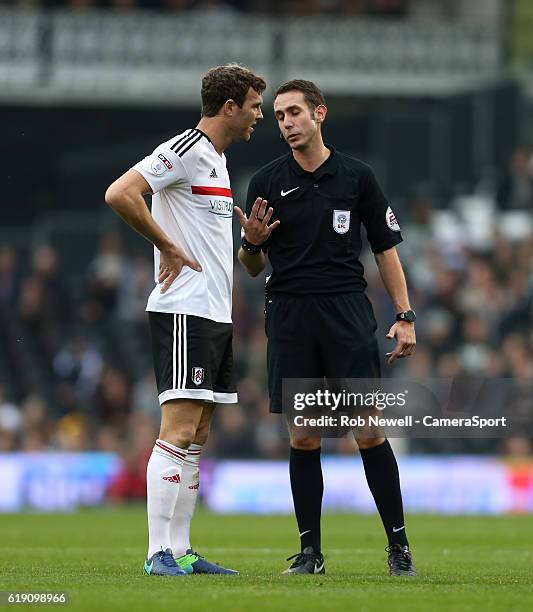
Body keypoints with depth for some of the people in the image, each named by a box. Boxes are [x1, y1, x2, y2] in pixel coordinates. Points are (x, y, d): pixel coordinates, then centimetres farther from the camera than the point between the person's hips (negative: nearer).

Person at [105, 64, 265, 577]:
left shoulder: (217, 159, 19)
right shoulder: (184, 151, -11)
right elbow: (119, 194, -22)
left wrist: (251, 235, 14)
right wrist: (169, 248, -16)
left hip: (215, 315, 10)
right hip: (183, 311, -10)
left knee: (197, 436, 8)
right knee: (179, 429, -12)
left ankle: (181, 550, 11)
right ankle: (159, 552, -12)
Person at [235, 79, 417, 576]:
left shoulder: (357, 176, 6)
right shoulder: (267, 182, 7)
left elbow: (385, 248, 10)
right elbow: (253, 267, 10)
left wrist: (404, 316, 2)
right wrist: (252, 241, -13)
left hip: (347, 311, -1)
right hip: (289, 315, 1)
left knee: (369, 431, -6)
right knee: (302, 438, 1)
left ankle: (398, 545, 1)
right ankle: (310, 549, 9)